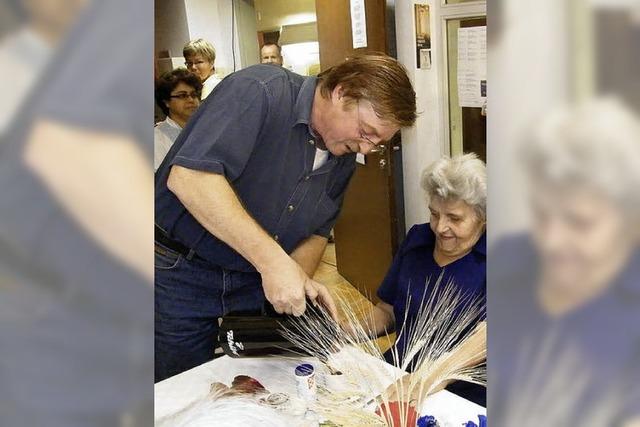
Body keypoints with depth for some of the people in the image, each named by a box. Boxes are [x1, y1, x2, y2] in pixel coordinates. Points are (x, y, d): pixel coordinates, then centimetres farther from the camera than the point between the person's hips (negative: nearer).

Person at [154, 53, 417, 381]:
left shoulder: (344, 158, 3)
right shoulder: (260, 92, -21)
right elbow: (188, 176, -32)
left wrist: (300, 279, -10)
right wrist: (273, 260, -34)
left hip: (254, 281, 6)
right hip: (179, 275, -6)